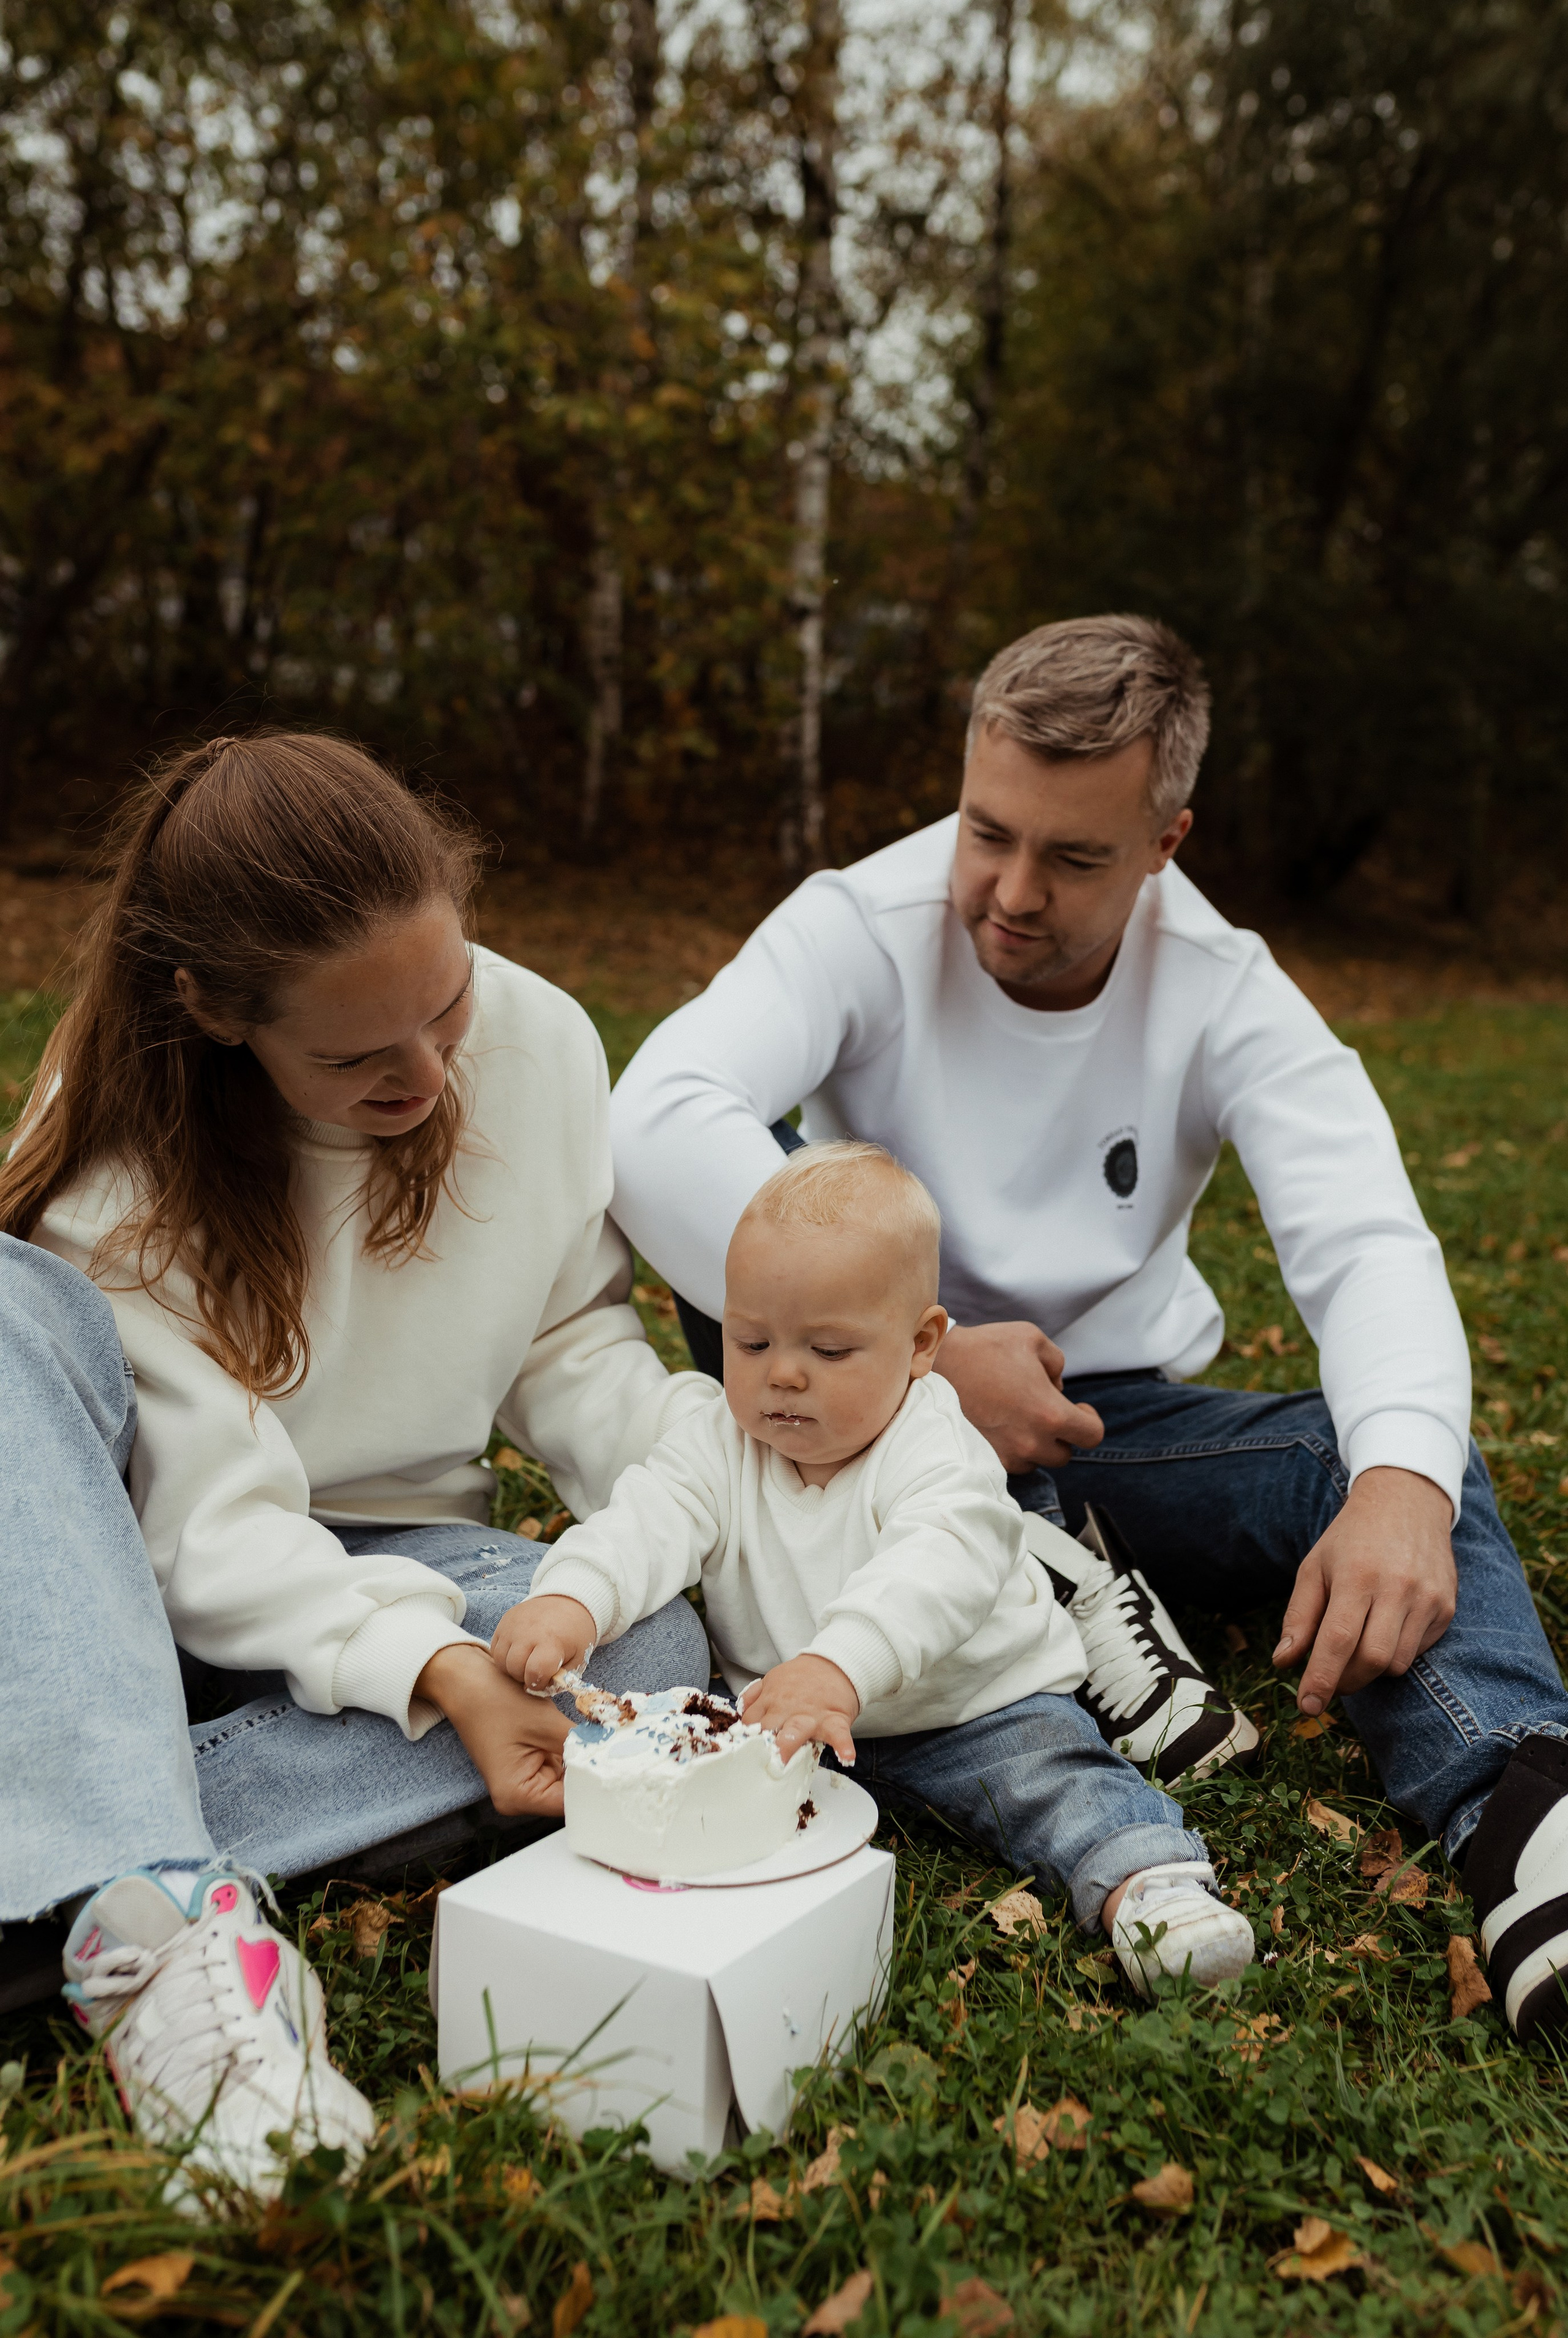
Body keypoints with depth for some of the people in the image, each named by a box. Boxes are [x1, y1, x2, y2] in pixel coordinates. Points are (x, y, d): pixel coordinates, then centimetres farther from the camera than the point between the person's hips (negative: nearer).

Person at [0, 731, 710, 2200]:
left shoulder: (540, 1043, -12)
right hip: (129, 1576, -2)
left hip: (390, 1553, 3)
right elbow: (213, 1527, -24)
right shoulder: (121, 1155, -21)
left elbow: (571, 1350, -4)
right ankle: (155, 1922, -42)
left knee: (650, 1640, -27)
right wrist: (431, 1670, -39)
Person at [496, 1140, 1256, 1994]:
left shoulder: (936, 1453, -21)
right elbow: (649, 1522, -20)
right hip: (775, 1710, 3)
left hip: (966, 1708, -3)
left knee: (1051, 1774, -23)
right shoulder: (719, 1444, -5)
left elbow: (944, 1568, -39)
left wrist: (841, 1666, -58)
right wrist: (569, 1600, -44)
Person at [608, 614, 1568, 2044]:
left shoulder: (1226, 993, -9)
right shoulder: (867, 924, -15)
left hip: (1108, 1418, 2)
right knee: (725, 1178, -28)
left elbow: (1366, 1243, -22)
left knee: (1400, 1467, -23)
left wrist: (1404, 1477, -44)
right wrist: (925, 1350, -36)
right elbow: (656, 1121, -32)